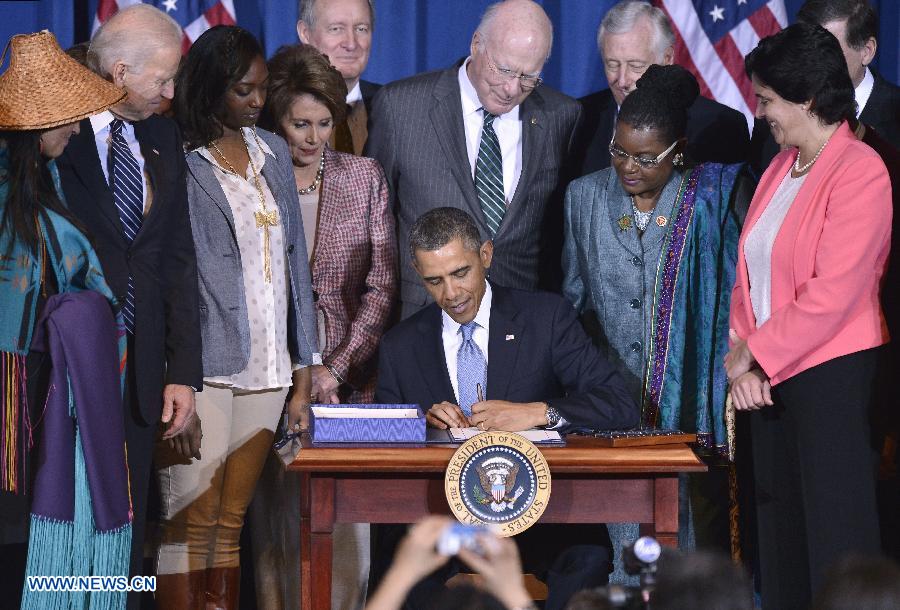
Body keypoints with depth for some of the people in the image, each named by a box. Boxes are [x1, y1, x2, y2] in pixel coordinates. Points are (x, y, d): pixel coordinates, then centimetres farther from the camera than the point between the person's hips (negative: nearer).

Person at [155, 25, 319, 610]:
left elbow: (295, 258, 16)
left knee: (230, 526, 8)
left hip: (267, 365, 5)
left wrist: (304, 366, 11)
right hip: (205, 366, -5)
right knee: (189, 526, -6)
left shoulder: (272, 152, 15)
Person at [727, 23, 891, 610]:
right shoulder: (781, 168, 13)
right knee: (780, 532, 11)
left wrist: (756, 354, -11)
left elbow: (833, 294, -19)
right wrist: (742, 352, -2)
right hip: (769, 380, 8)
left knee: (834, 538, -3)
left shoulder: (859, 171, -13)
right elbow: (752, 274, 14)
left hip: (830, 373, -8)